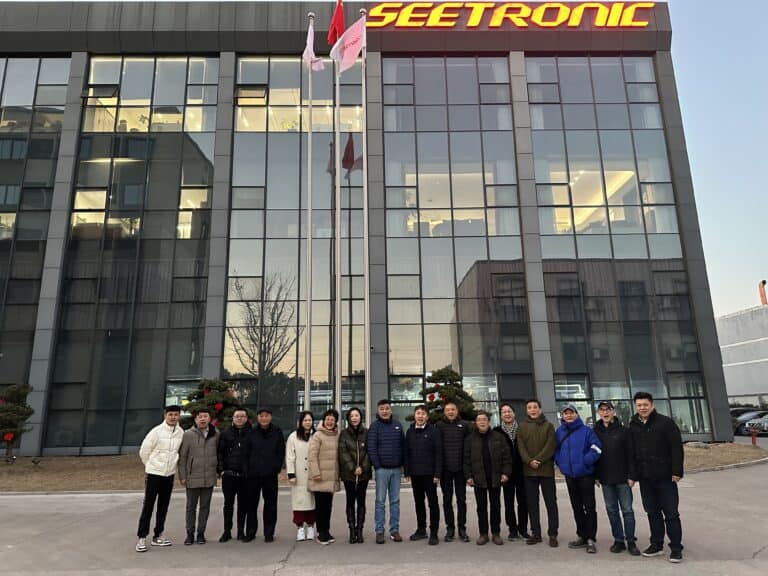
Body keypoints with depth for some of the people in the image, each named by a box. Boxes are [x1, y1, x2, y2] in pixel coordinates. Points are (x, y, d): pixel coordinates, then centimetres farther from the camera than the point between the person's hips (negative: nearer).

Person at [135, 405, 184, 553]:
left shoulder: (181, 432, -2)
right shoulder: (157, 431, -14)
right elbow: (144, 451, -5)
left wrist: (172, 465, 11)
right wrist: (151, 465, 6)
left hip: (169, 474, 4)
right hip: (153, 473, -4)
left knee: (163, 506, 12)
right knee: (148, 505, -1)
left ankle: (158, 536, 23)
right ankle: (142, 538, 7)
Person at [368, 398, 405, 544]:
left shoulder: (398, 425, 9)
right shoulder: (375, 426, -2)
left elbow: (403, 445, 10)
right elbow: (371, 448, -6)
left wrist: (401, 463, 3)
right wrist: (377, 465, -10)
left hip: (396, 469, 3)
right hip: (382, 469, -3)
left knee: (395, 501, 8)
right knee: (380, 501, 2)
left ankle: (394, 530, 15)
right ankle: (379, 531, 8)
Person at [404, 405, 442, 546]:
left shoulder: (434, 431, -7)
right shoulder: (410, 432, 6)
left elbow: (438, 453, -8)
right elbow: (407, 453, 9)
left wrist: (437, 473, -13)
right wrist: (407, 472, 4)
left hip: (429, 473, -4)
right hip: (415, 473, 5)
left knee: (433, 502, 2)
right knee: (418, 502, 14)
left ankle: (434, 533, 9)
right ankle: (421, 530, 26)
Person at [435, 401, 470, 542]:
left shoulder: (464, 425, 2)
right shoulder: (439, 426, 0)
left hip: (460, 468, 0)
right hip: (445, 468, 0)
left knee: (461, 499, 7)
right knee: (447, 499, 8)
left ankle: (462, 528, 17)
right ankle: (450, 529, 18)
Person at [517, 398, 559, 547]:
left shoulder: (548, 426, 4)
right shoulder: (522, 427, 9)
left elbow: (550, 446, -7)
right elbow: (521, 447, 0)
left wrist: (539, 460, -17)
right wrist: (529, 461, -16)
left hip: (546, 470, -2)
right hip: (529, 471, 2)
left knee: (551, 503, 2)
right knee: (532, 503, 8)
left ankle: (553, 534, 10)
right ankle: (536, 533, 17)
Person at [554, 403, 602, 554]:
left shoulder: (586, 431, -8)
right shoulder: (559, 432, 6)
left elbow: (596, 449, -14)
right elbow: (556, 450, 15)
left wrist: (585, 461, -19)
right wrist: (560, 462, 1)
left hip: (586, 474, -5)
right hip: (569, 475, 5)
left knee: (589, 507, -1)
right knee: (577, 507, 14)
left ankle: (591, 539, 5)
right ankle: (582, 536, 25)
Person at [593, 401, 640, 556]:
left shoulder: (624, 430, -2)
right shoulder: (596, 432, 5)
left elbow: (630, 454, -3)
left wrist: (631, 475, -8)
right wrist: (596, 476, 4)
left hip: (622, 478, -3)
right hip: (605, 479, 3)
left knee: (627, 510, 1)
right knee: (611, 510, 8)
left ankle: (631, 541, 11)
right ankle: (619, 540, 17)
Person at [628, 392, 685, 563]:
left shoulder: (665, 422, -7)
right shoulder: (633, 426, 7)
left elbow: (677, 448, -10)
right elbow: (630, 453, 11)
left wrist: (677, 471, -14)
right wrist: (632, 475, 6)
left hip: (665, 477, -4)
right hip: (645, 478, 5)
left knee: (671, 513, 2)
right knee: (652, 513, 12)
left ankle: (676, 548, 11)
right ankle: (656, 545, 22)